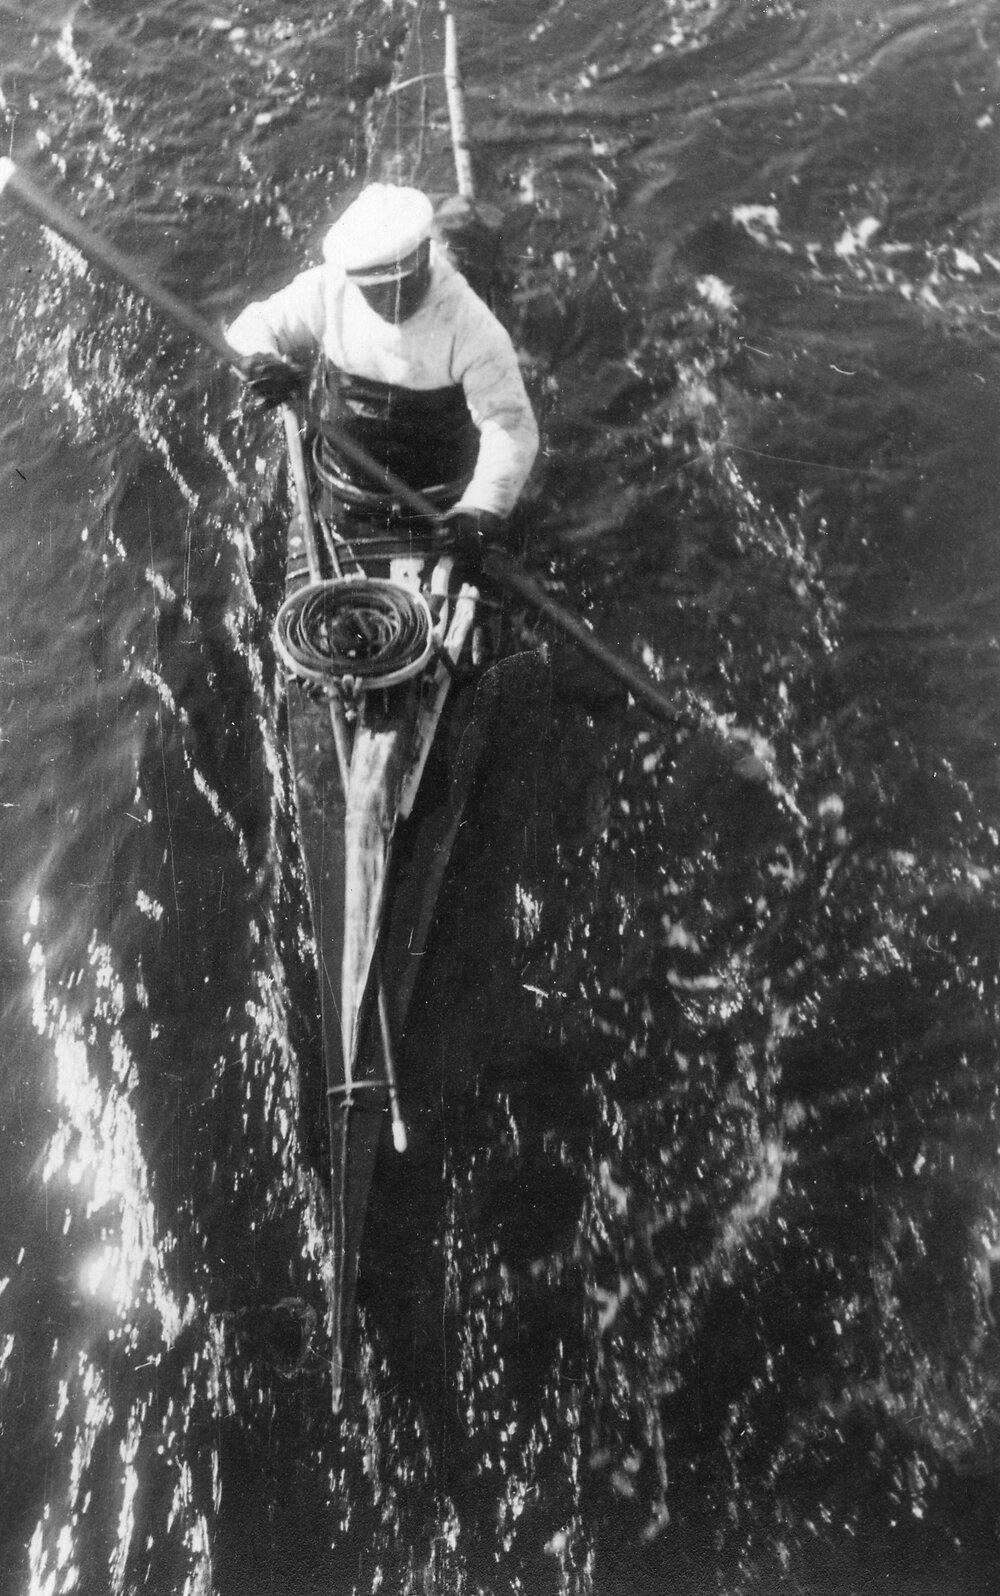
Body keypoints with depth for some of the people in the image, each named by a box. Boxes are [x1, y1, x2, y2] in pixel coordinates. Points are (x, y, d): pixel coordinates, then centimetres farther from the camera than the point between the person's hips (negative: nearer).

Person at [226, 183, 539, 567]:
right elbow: (255, 324, 4)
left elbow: (511, 427, -25)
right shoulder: (329, 290, -9)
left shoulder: (470, 326, -21)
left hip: (438, 505, -2)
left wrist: (483, 507, -40)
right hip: (341, 489, 3)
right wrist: (260, 357, -22)